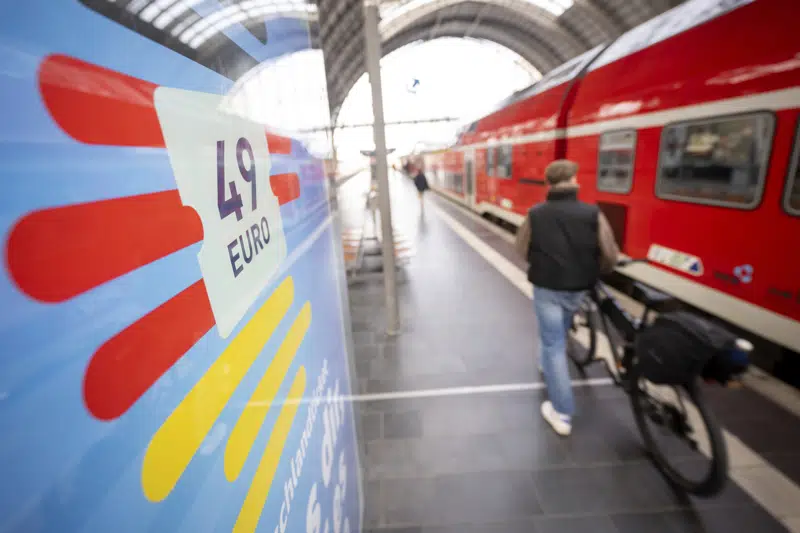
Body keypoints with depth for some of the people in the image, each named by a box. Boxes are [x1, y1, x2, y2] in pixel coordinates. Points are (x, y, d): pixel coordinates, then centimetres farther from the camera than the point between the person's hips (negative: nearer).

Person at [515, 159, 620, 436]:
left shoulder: (535, 214, -9)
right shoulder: (593, 213, -9)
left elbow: (522, 249, 2)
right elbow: (610, 254, -7)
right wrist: (597, 273, 15)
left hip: (546, 287, -2)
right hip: (578, 288, 2)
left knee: (553, 343, 5)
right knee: (560, 334, 28)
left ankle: (562, 413, 9)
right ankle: (548, 363, 54)